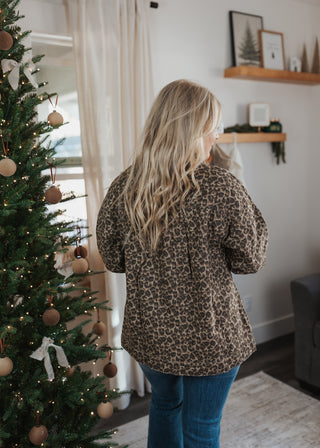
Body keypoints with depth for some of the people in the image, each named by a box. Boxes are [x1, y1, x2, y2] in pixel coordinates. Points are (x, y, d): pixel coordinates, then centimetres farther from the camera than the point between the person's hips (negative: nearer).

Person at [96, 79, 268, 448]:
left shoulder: (122, 188, -9)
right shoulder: (222, 187, -21)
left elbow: (112, 259, 1)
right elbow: (250, 260, -10)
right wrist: (250, 210, 3)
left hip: (147, 333, 4)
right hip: (208, 337, -4)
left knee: (164, 403, 30)